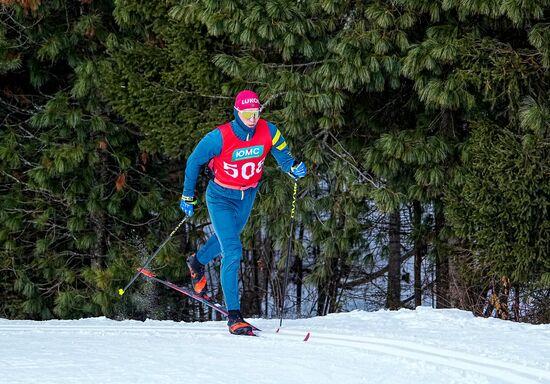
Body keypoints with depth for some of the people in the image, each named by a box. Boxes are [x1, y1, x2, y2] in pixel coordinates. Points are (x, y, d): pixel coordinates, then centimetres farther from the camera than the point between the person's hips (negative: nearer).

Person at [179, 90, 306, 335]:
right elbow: (194, 161, -11)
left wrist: (294, 168, -32)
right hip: (221, 197, -5)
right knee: (232, 251, -18)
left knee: (227, 239, 30)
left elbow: (283, 157, -8)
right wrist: (188, 197, -6)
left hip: (248, 196, 5)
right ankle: (234, 317, -18)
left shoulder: (268, 132, -17)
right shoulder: (220, 137, -26)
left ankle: (197, 262, 64)